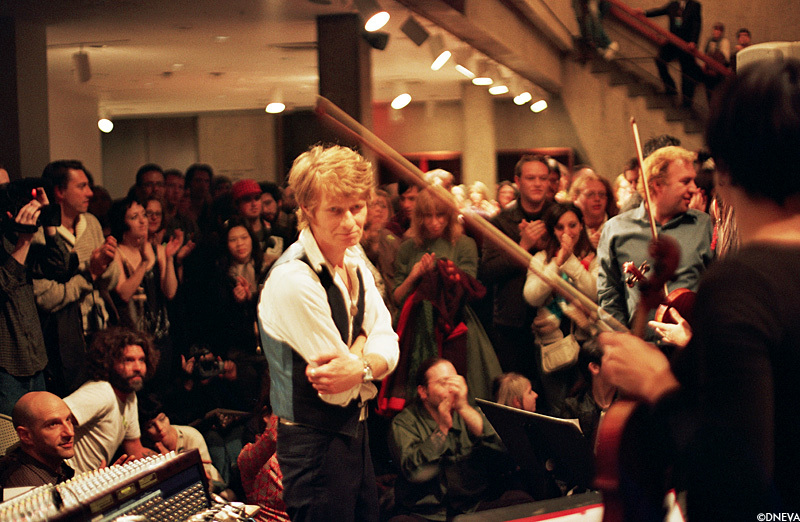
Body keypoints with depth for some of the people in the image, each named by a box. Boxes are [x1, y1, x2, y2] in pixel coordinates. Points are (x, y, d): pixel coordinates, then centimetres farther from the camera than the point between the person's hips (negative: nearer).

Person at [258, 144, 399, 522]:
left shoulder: (354, 262, 4)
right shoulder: (293, 280, -25)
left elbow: (387, 345, 0)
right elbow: (339, 391, -22)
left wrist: (357, 365, -20)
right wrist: (362, 346, -5)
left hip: (354, 430, 9)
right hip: (317, 443, -9)